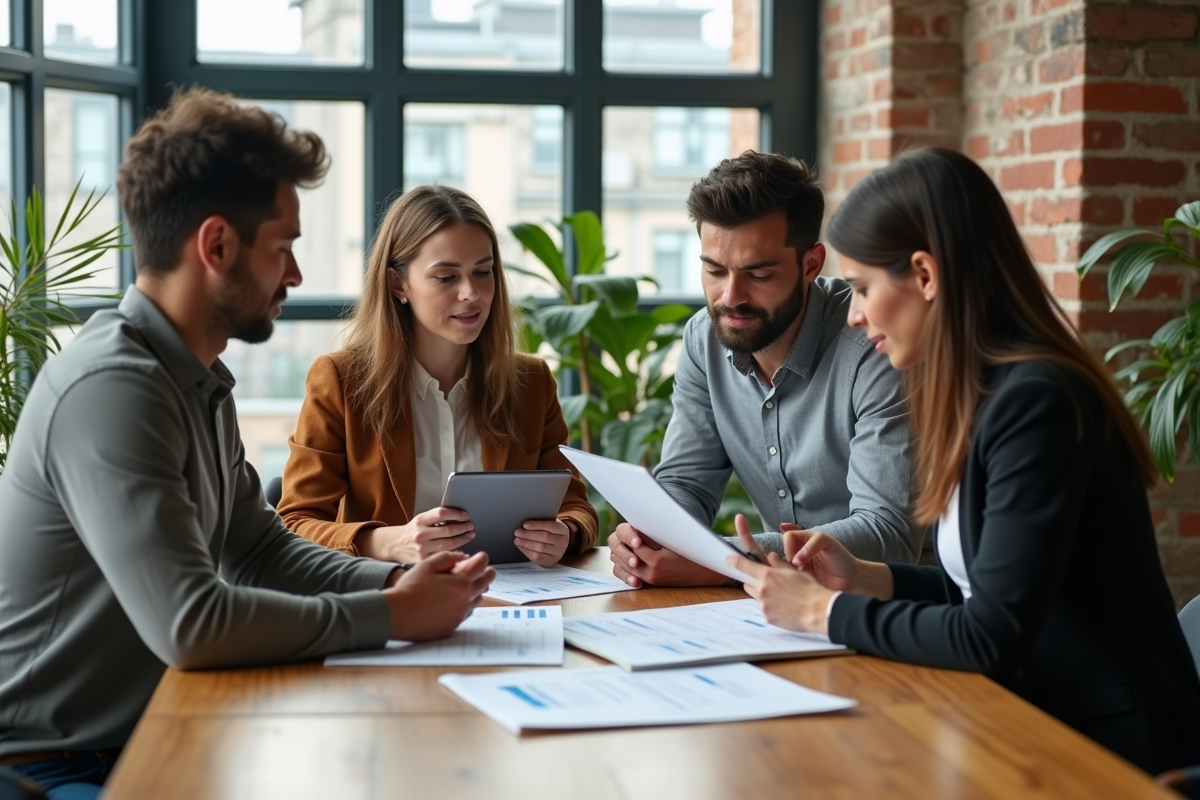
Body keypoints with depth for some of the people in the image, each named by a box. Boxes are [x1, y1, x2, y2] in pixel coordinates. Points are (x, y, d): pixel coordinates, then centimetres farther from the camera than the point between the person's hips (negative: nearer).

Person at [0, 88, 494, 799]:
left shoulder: (198, 381, 9)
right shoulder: (113, 389, -22)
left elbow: (258, 548, 14)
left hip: (142, 735, 9)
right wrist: (390, 616, -19)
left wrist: (396, 581, -3)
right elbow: (191, 625, -28)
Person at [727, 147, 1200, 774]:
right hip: (1047, 721, 8)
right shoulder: (987, 393, 7)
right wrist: (863, 578, 3)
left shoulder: (1036, 403, -21)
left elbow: (991, 639, -23)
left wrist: (825, 611, -12)